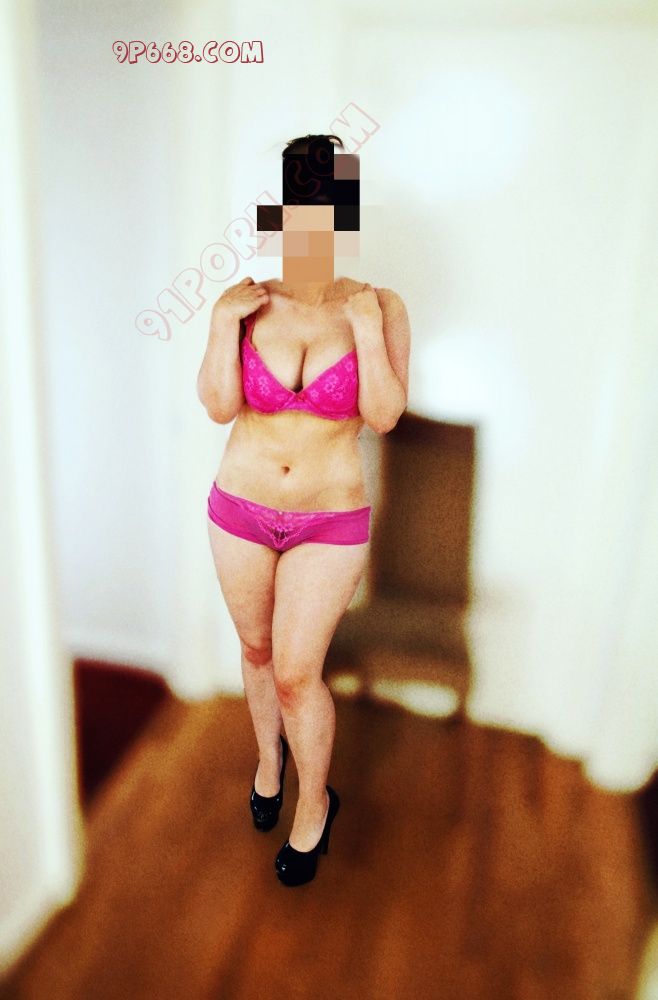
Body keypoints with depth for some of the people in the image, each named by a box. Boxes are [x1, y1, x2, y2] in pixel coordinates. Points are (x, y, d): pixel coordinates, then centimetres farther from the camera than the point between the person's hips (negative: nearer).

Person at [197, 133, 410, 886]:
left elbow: (384, 416, -15)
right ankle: (269, 758, 48)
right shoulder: (247, 303, -5)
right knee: (257, 650, 19)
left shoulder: (378, 306, -8)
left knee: (296, 673, 1)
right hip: (240, 508, 3)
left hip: (330, 520, -2)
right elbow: (219, 408, -11)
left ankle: (315, 803, 29)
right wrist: (223, 323, -20)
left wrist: (366, 329, -22)